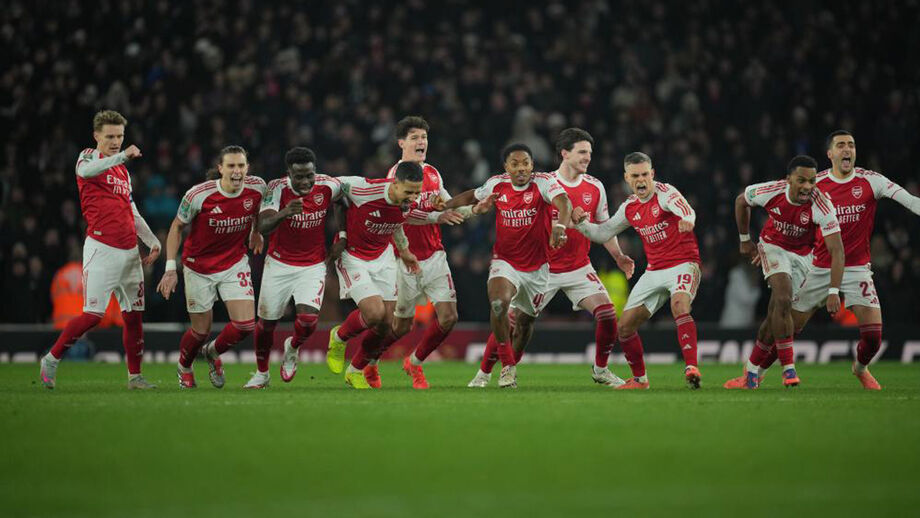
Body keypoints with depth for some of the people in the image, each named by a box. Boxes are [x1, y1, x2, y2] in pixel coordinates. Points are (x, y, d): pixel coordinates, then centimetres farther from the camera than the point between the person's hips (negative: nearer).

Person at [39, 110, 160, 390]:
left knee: (134, 315, 6)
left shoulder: (123, 170, 20)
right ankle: (51, 359, 4)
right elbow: (86, 170, -28)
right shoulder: (89, 157, -1)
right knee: (93, 315, -12)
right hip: (101, 249, -7)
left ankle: (135, 376, 15)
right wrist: (122, 156, -42)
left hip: (129, 251, 7)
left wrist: (153, 241, 17)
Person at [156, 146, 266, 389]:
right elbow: (177, 226, -10)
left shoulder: (257, 187, -14)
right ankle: (184, 367, 41)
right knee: (201, 331, 6)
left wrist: (256, 232, 22)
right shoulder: (199, 195, -23)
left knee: (245, 324, -10)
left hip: (235, 263, 3)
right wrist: (171, 268, -13)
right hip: (199, 266, -3)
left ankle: (213, 352, 24)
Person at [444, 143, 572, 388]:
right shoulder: (497, 184, -5)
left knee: (525, 321, 15)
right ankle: (507, 367, -12)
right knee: (498, 304, -27)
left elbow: (564, 203, -35)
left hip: (537, 267, 0)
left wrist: (560, 225, -55)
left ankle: (513, 363, 44)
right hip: (505, 262, 0)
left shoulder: (544, 182, -16)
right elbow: (473, 196, 16)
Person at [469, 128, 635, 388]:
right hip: (543, 267, -3)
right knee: (513, 320, -6)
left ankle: (601, 370, 11)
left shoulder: (595, 187, 3)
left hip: (579, 268, 3)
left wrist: (619, 256, 7)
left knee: (607, 313, -11)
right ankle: (484, 374, 11)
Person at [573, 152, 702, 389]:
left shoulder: (665, 192, -12)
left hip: (683, 264, -7)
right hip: (654, 270, 7)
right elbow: (603, 233, 19)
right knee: (625, 327, 4)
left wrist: (687, 220, -57)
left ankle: (691, 368, -39)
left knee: (680, 305, -36)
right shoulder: (629, 207, 8)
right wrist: (581, 223, -1)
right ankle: (639, 379, 23)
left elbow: (684, 209, -33)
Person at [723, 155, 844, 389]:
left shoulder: (821, 205, -30)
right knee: (783, 300, -24)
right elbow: (741, 201, 0)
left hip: (802, 255, 0)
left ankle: (751, 373, 19)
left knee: (775, 316, 1)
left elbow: (837, 250, -32)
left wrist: (834, 292, -39)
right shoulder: (771, 192, -25)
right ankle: (788, 368, -18)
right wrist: (745, 240, 7)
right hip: (773, 247, 0)